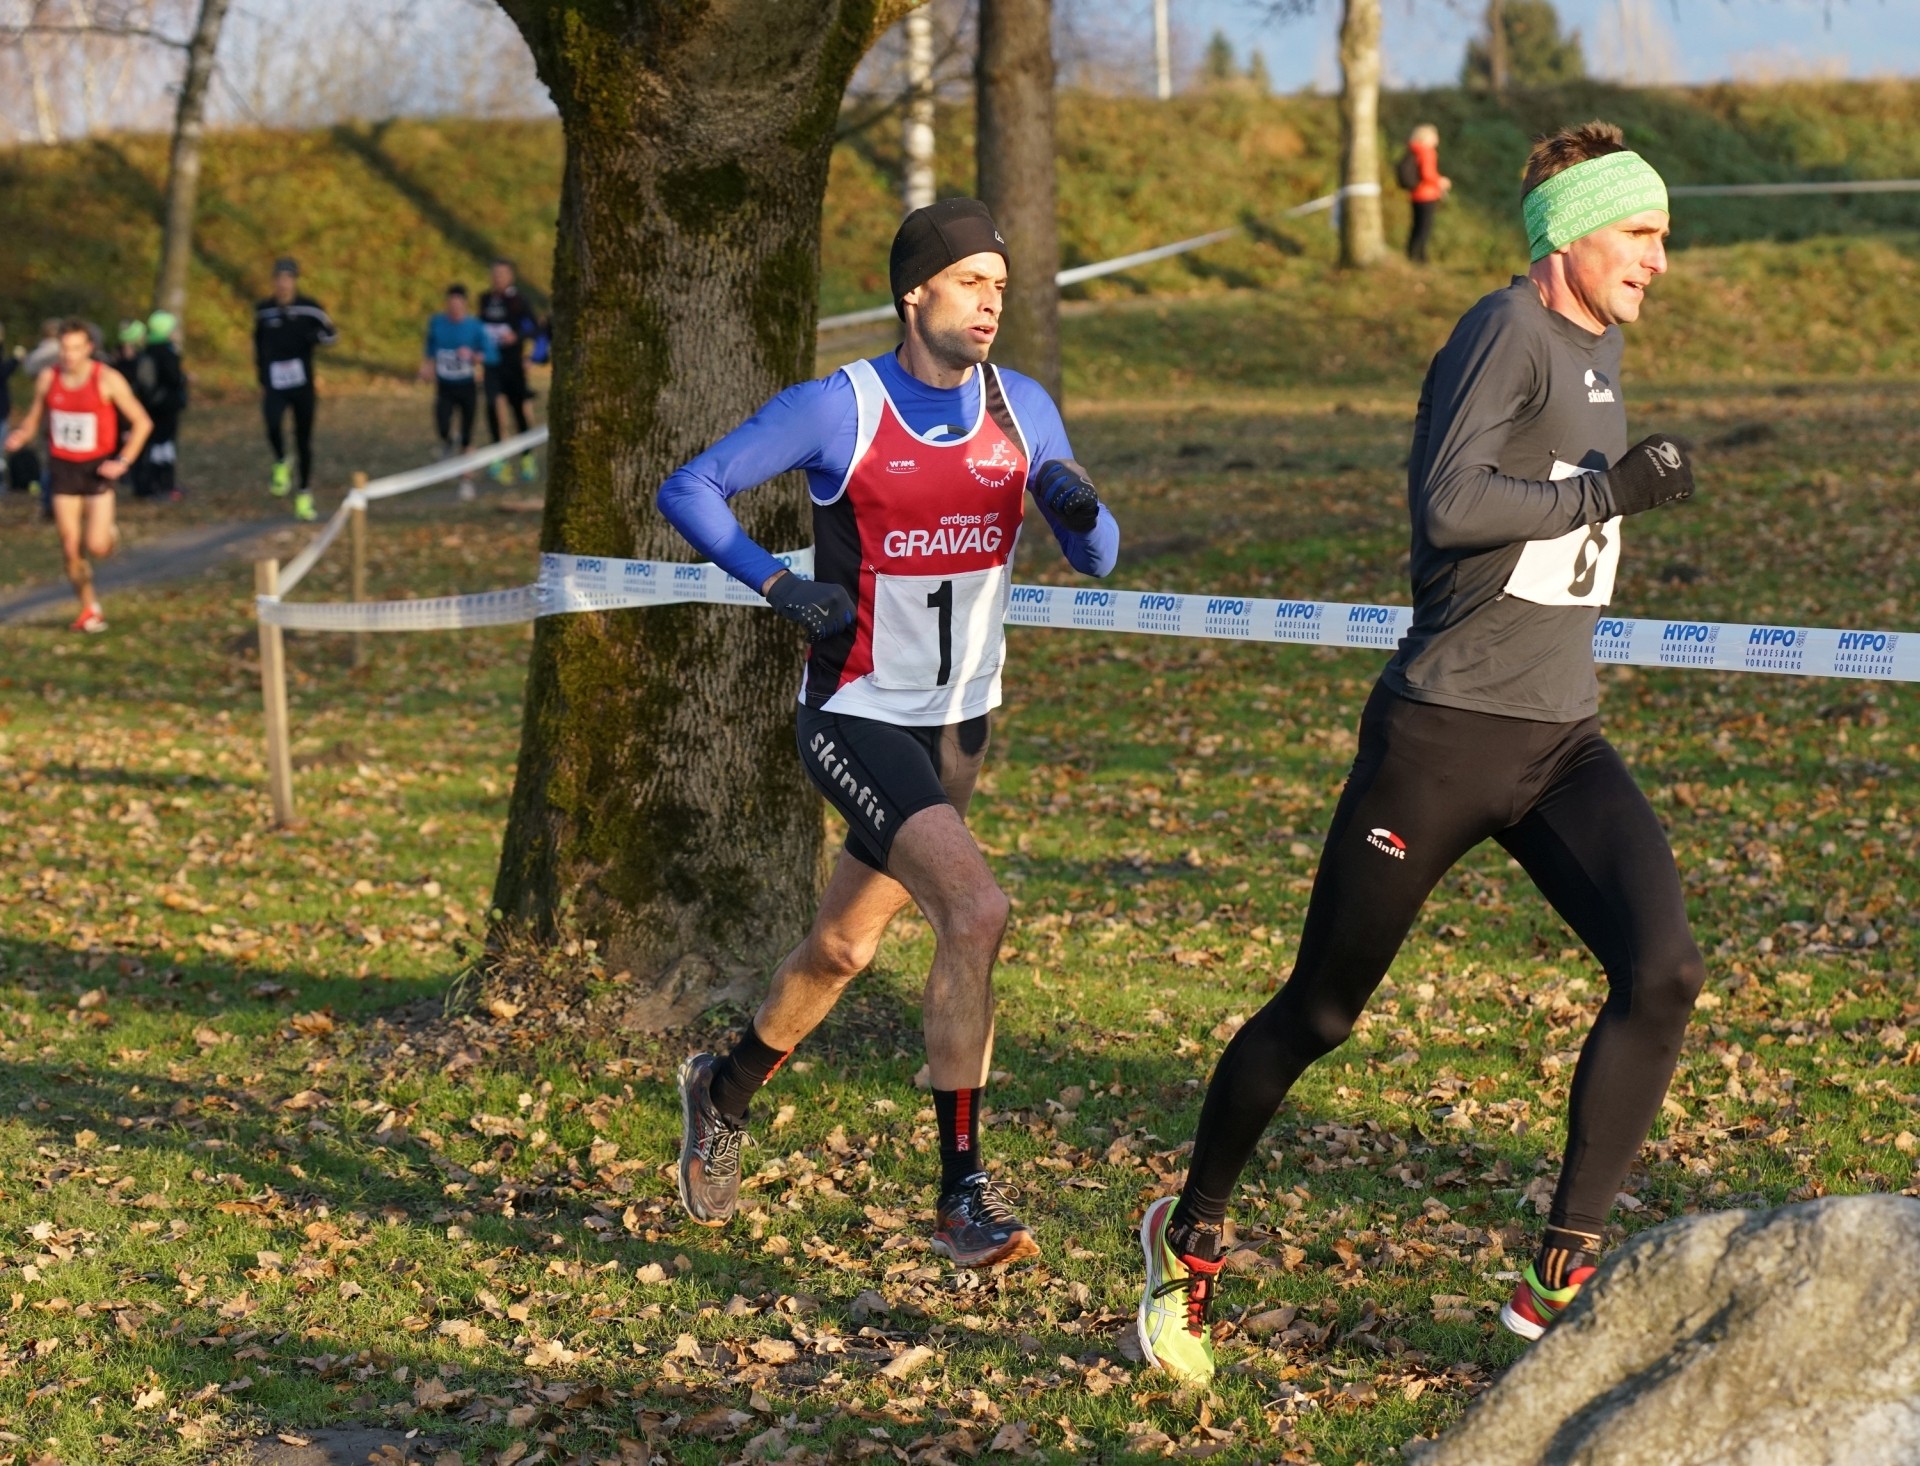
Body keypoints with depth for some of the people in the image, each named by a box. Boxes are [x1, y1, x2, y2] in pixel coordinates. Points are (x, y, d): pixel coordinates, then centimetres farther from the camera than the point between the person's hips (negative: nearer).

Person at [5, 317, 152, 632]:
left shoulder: (107, 380, -13)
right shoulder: (47, 379, -3)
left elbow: (141, 422, -7)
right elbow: (34, 417, 11)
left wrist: (123, 461, -16)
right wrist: (20, 436, -12)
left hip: (98, 468, -3)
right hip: (63, 467, 3)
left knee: (97, 547, -14)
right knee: (71, 549, 3)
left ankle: (109, 532, 23)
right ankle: (89, 610, 21)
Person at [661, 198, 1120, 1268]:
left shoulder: (1021, 408, 1)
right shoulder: (838, 409, -12)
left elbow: (1097, 558, 3)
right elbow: (692, 491, -7)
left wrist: (1081, 510, -20)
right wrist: (781, 586, -19)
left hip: (962, 723, 6)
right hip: (858, 719, -6)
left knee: (845, 947, 17)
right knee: (976, 910, -24)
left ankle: (726, 1091, 46)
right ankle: (963, 1196, -15)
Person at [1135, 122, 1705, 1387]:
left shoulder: (1600, 344, 13)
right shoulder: (1507, 331, -14)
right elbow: (1447, 505, -27)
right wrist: (1608, 491, -22)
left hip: (1562, 739, 7)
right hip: (1443, 737, -7)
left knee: (1664, 969, -15)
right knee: (1321, 1015, 6)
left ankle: (1559, 1283, -8)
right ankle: (1192, 1240, 30)